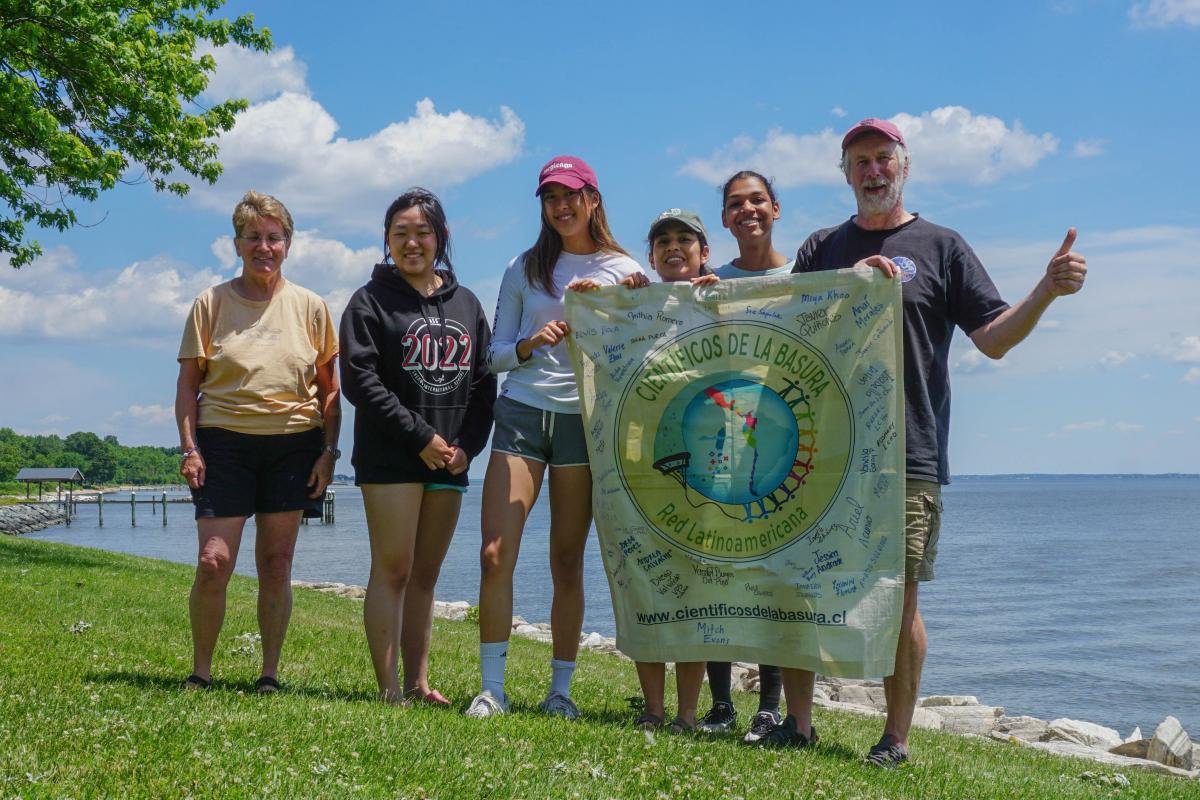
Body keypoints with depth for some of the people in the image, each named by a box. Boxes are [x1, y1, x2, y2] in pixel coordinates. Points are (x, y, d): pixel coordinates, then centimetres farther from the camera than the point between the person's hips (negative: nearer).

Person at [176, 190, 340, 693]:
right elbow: (188, 384, 5)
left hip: (294, 445, 1)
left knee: (276, 565, 4)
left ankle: (269, 674, 14)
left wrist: (329, 450, 0)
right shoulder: (211, 303, 4)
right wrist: (190, 448, -5)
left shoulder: (310, 307, 7)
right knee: (214, 563, -7)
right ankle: (200, 671, 9)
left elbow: (329, 390, 9)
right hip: (225, 442, -1)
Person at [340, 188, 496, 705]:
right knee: (392, 570, -6)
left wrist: (467, 445, -2)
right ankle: (389, 689, -5)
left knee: (425, 575, 8)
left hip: (451, 462, 5)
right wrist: (420, 437, -13)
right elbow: (359, 380, -9)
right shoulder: (371, 300, 1)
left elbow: (484, 383, 13)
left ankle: (418, 683, 12)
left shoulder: (465, 304, 15)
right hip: (390, 458, -5)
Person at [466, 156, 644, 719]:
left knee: (568, 561, 1)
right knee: (495, 553, -8)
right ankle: (492, 687, 0)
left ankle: (560, 689, 11)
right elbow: (494, 355, 9)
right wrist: (530, 345, -10)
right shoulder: (525, 268, 12)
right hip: (521, 412, 1)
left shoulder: (624, 272, 8)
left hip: (583, 417, -1)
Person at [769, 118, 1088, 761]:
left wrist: (1046, 290, -14)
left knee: (898, 596, -2)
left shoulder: (941, 246, 10)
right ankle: (797, 723, 15)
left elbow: (993, 339, 3)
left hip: (906, 454, -2)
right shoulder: (822, 249, 16)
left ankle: (896, 739, 9)